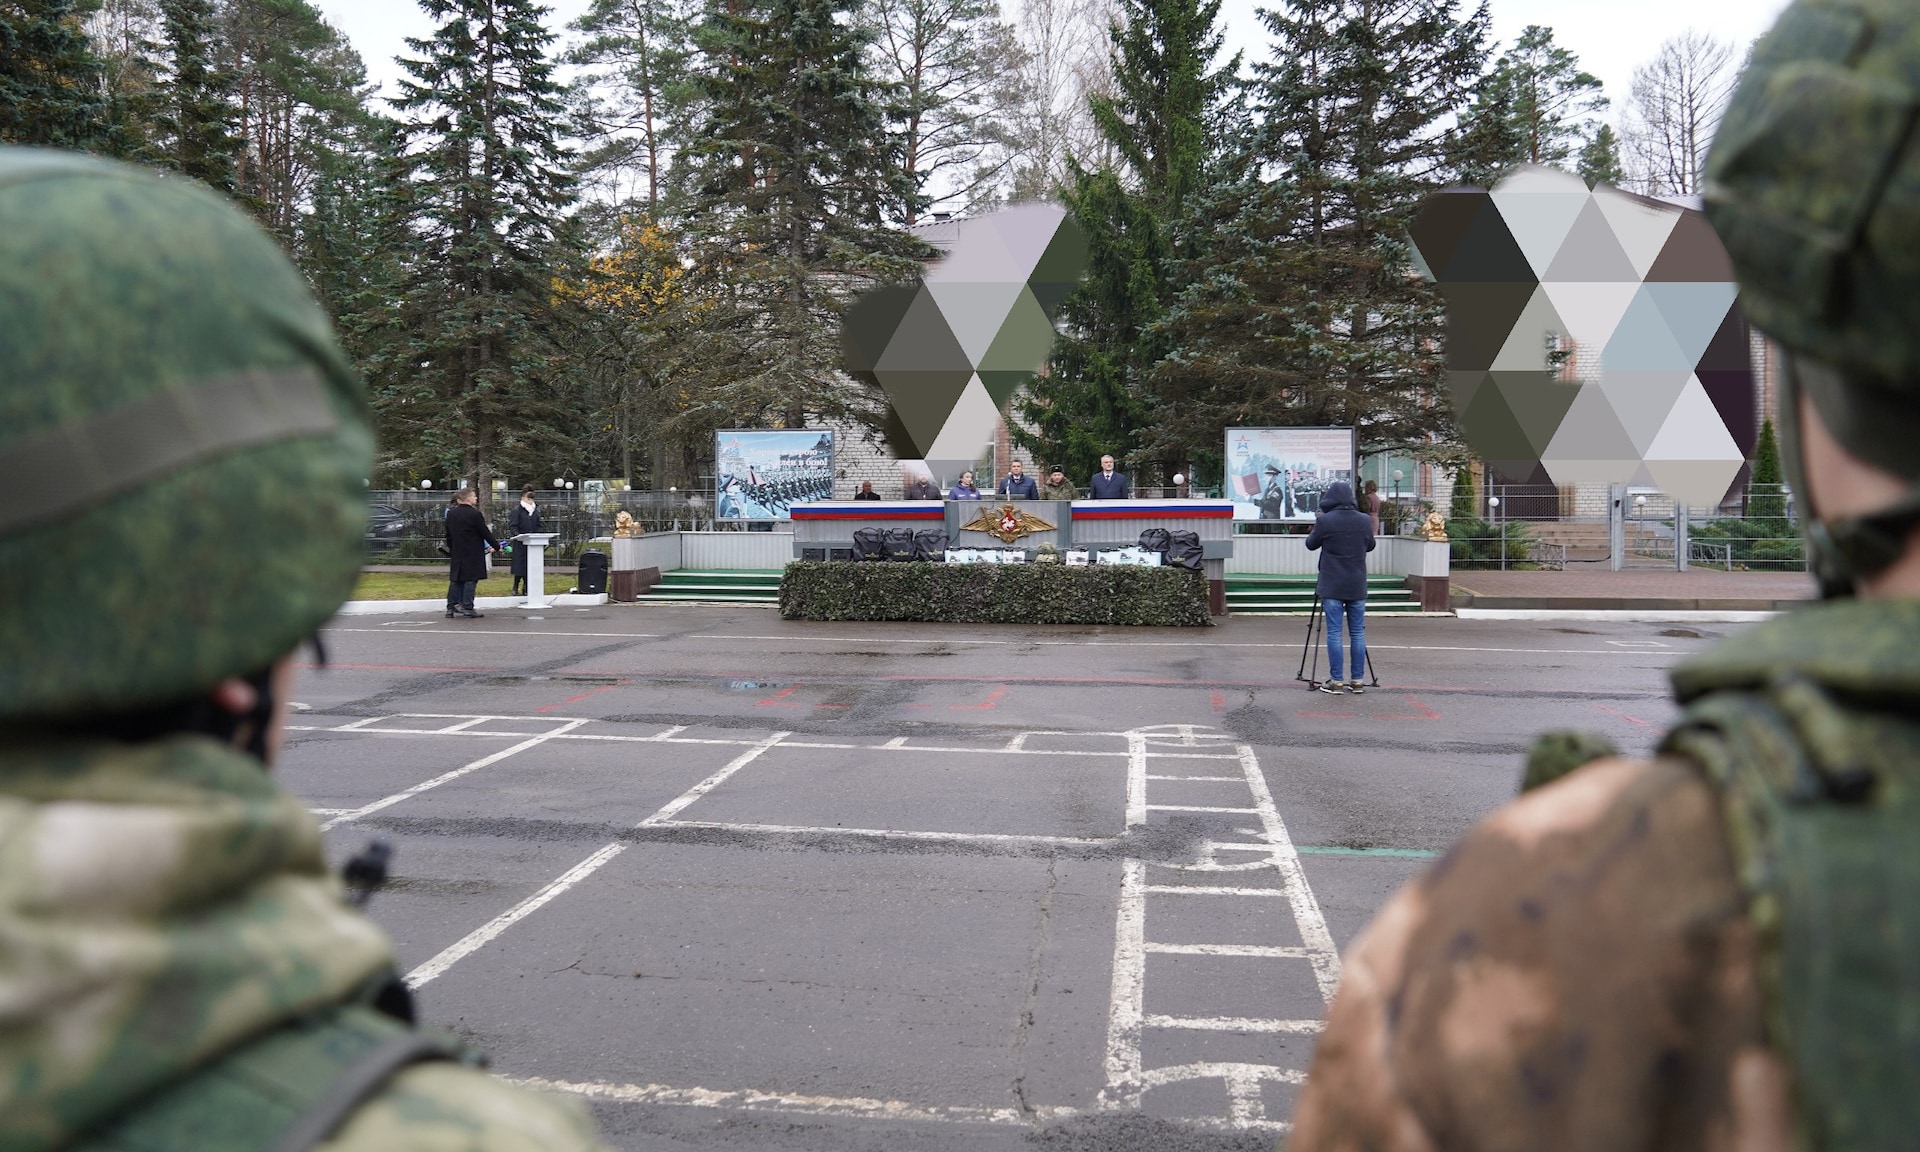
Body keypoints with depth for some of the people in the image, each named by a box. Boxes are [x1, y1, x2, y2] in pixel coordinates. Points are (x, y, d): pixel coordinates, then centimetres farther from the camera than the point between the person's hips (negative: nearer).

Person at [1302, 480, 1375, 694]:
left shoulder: (1325, 520, -10)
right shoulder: (1363, 520, 1)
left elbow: (1311, 544, 5)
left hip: (1332, 586, -3)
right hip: (1357, 586, 3)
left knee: (1334, 632, 0)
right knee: (1357, 632, 8)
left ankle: (1336, 681, 0)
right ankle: (1358, 681, 11)